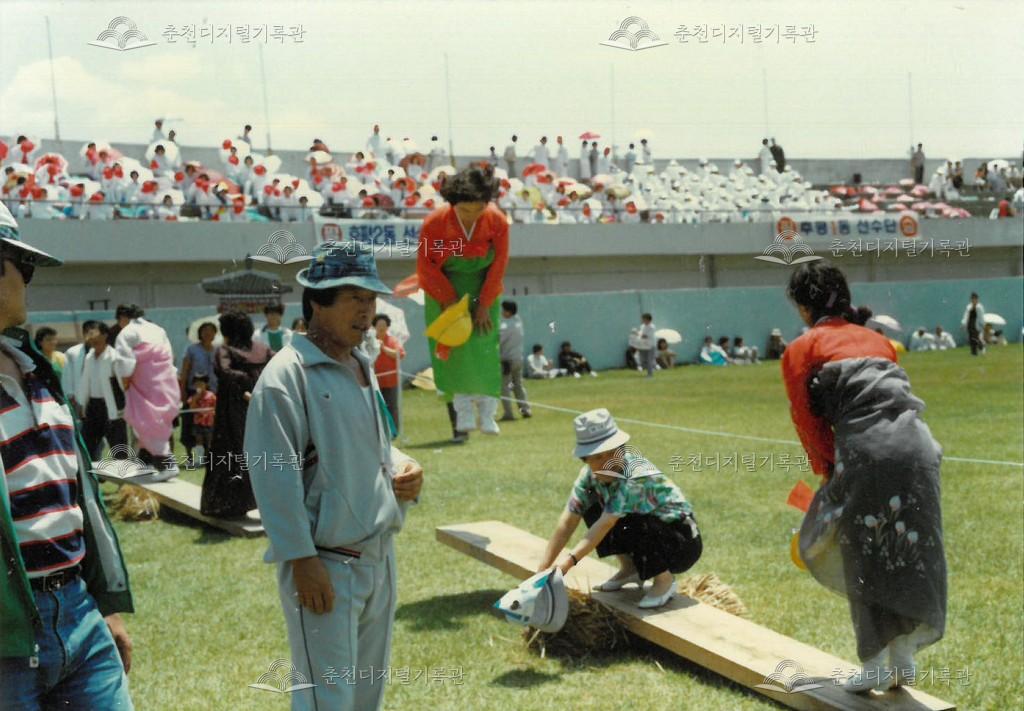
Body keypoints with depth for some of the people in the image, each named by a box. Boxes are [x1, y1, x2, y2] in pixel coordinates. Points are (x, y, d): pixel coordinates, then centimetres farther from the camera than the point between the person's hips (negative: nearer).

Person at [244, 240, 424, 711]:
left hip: (380, 557, 9)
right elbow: (275, 476, -19)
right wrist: (302, 560, -21)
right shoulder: (287, 374, -15)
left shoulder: (363, 369, 12)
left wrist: (403, 469, 3)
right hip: (325, 563, -8)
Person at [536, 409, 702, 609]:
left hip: (683, 542, -7)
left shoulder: (637, 476, -30)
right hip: (648, 534, 7)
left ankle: (665, 580, -9)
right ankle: (629, 569, 8)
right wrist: (542, 569, -15)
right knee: (590, 507, -7)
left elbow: (607, 522, -37)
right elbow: (568, 521, -11)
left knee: (630, 522, -34)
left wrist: (571, 558, -45)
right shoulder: (591, 474, -10)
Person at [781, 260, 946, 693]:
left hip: (866, 450, -5)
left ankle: (875, 665, 15)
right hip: (916, 441, 5)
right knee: (912, 555, 13)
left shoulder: (801, 351, 10)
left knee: (864, 559, 10)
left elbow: (808, 420, 7)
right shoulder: (877, 339, 26)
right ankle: (903, 659, 21)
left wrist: (828, 471, 18)